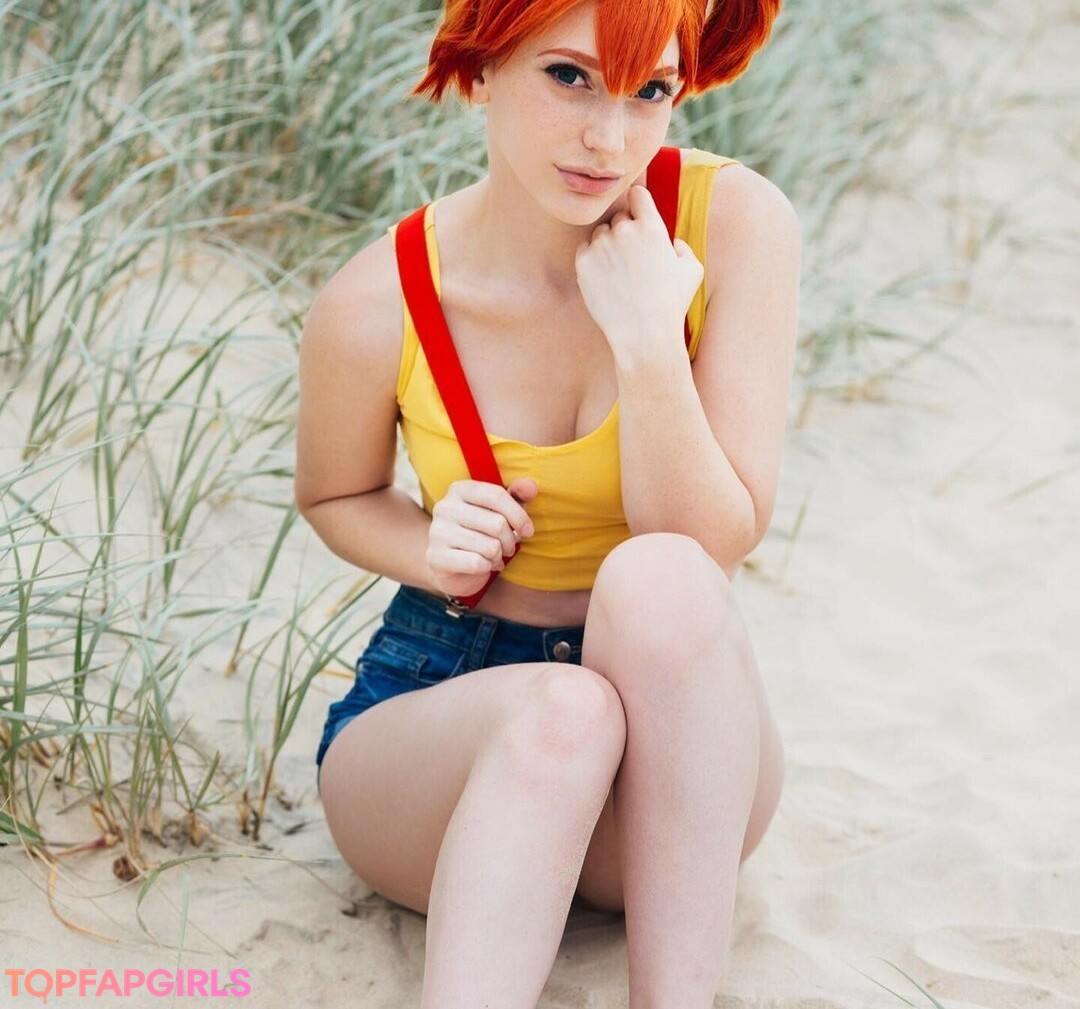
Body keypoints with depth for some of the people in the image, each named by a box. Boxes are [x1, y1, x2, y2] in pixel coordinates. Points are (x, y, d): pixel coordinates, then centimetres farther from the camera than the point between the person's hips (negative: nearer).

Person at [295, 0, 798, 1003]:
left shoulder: (734, 223, -13)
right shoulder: (376, 307, -12)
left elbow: (717, 544, -14)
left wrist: (648, 344, -28)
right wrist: (432, 553, -12)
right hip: (437, 708, -1)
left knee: (659, 575, -34)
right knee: (561, 711, -36)